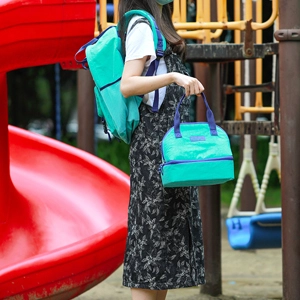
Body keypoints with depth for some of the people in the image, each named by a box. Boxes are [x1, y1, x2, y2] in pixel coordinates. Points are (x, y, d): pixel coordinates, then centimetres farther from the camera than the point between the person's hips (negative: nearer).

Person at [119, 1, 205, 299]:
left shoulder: (155, 25, 19)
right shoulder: (141, 25, -9)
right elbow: (127, 85, -19)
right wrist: (173, 77, -29)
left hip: (167, 140, 9)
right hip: (154, 139, -9)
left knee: (169, 225, 7)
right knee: (153, 221, -11)